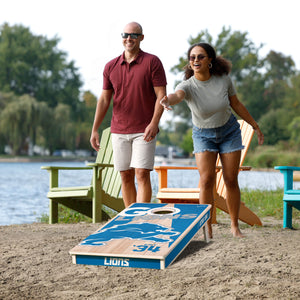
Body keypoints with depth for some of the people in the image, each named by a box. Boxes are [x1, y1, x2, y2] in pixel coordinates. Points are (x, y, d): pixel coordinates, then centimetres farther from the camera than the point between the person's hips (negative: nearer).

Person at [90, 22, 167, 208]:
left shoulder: (152, 62, -2)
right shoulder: (111, 67, 9)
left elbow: (161, 95, -6)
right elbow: (104, 99, 12)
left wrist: (154, 123, -19)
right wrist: (95, 130, 5)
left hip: (144, 131, -4)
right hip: (119, 131, 4)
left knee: (142, 174, -10)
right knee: (126, 177, 7)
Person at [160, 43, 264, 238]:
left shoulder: (223, 79, -17)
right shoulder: (188, 86, -24)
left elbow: (236, 104, -1)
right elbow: (177, 95, -49)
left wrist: (255, 126, 7)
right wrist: (167, 99, -74)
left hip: (229, 132, 1)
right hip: (203, 135, -1)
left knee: (231, 180, 2)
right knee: (206, 180, -14)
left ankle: (235, 226, 17)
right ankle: (207, 229, -4)